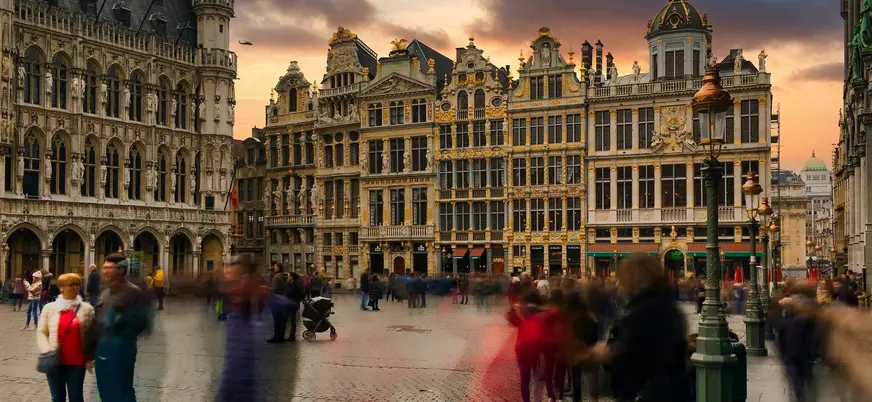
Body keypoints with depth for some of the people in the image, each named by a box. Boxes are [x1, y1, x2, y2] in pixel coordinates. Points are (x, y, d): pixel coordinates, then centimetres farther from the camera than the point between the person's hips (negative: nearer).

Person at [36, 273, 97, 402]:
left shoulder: (87, 309, 0)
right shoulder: (49, 308, 3)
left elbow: (92, 335, 2)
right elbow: (41, 332, 4)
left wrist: (90, 358, -3)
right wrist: (47, 352, -9)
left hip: (77, 362, -1)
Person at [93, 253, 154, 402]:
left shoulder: (134, 292, -10)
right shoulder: (105, 294, 15)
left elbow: (143, 320, -16)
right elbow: (99, 320, 19)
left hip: (121, 348, -8)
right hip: (102, 348, 8)